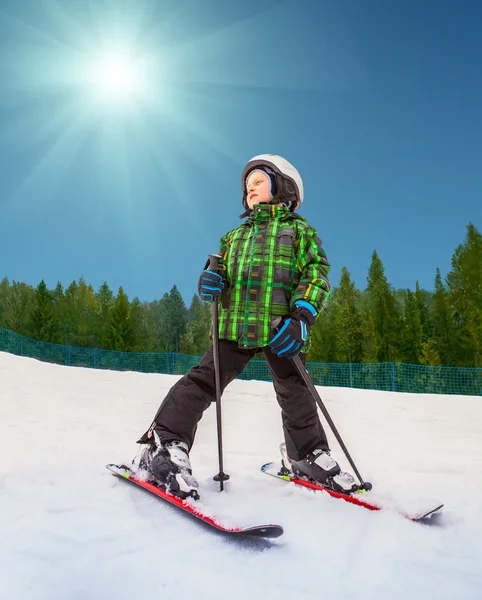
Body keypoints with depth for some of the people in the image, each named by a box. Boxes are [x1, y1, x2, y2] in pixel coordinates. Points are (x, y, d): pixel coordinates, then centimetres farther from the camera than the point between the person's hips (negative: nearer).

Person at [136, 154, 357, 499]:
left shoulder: (299, 230, 10)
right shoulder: (235, 235, 23)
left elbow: (317, 273, 0)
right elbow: (221, 269, 25)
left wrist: (302, 316, -15)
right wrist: (211, 282, -2)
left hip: (281, 330, -2)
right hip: (235, 325, 3)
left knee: (295, 394, 6)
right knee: (203, 380, -10)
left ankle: (310, 457, 25)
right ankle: (165, 444, -7)